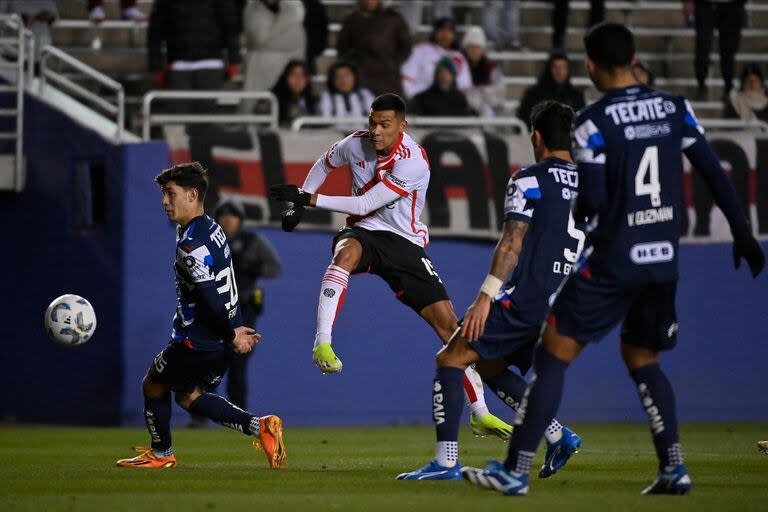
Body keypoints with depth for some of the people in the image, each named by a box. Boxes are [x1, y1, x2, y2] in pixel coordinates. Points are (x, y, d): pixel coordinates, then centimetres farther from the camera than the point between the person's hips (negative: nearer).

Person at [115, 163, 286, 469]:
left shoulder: (192, 245, -23)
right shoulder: (211, 228, 9)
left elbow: (211, 298, -28)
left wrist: (230, 334, -19)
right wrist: (233, 330, 18)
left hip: (197, 341, -9)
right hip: (221, 340, 9)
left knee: (153, 384, 13)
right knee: (188, 396, 21)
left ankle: (161, 454, 30)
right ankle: (259, 427, 7)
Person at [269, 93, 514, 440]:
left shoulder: (412, 162, -21)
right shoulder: (355, 144, -4)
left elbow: (364, 205, -22)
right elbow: (323, 166, 20)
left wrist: (310, 199, -20)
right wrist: (299, 203, 12)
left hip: (404, 243, -2)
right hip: (364, 233, 2)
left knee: (447, 321, -7)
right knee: (347, 252, -39)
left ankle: (480, 414, 5)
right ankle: (322, 344, -47)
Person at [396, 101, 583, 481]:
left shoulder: (529, 181, -5)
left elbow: (512, 241, -15)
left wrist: (485, 297, -17)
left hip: (526, 300, -7)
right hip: (564, 309, 7)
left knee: (451, 359, 1)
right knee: (490, 366, 23)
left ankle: (446, 461, -9)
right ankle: (557, 436, 9)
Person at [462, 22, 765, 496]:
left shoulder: (593, 122, -11)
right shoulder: (675, 109, 4)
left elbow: (592, 200, -14)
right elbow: (714, 174, 4)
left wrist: (569, 212, 8)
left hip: (613, 260, -6)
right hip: (664, 260, 6)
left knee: (554, 353, 0)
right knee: (642, 358, 21)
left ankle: (517, 470, -4)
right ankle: (674, 469, 8)